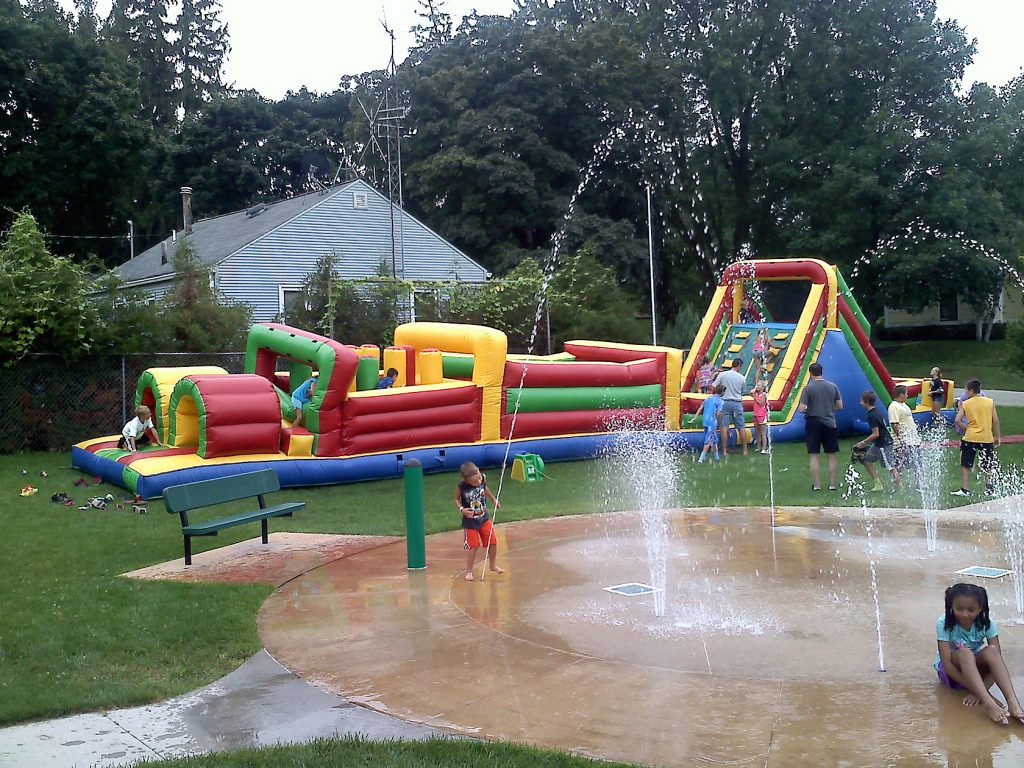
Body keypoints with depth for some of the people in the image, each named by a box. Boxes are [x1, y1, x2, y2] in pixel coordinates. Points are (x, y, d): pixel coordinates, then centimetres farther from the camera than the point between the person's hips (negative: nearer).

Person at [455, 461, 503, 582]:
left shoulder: (482, 479, -12)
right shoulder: (461, 487, -23)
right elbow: (456, 499, -7)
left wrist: (494, 499, 8)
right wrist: (462, 509, -24)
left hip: (484, 518, 4)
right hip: (470, 521, -4)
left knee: (492, 542, 9)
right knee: (473, 547, -2)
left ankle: (493, 565, 32)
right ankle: (469, 571, 15)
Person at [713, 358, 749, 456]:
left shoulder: (722, 375, -4)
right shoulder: (742, 378, -1)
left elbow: (713, 387, -2)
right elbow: (742, 392, 9)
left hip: (725, 402, 0)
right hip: (737, 403, 1)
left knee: (724, 427, 1)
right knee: (741, 427, 8)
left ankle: (725, 450, -1)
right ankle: (745, 450, 12)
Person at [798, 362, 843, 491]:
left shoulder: (808, 388, -10)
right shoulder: (833, 387, 0)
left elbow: (802, 409, -13)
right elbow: (840, 406, 5)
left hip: (813, 424, -3)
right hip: (830, 424, 3)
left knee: (814, 455, 3)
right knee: (831, 455, 10)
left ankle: (816, 485, 4)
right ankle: (832, 484, 13)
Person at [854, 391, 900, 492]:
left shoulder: (872, 416, -20)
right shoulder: (877, 411, 8)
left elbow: (876, 434, -22)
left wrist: (863, 443, -12)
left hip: (883, 444, -10)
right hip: (878, 443, 10)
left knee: (890, 467, -7)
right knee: (867, 461, 14)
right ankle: (878, 484, 18)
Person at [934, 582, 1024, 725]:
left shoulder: (986, 623, -15)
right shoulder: (944, 624, -22)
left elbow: (996, 659, -20)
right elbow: (946, 663, -26)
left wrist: (979, 690, -33)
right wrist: (976, 690, -35)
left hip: (975, 669, 2)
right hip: (951, 671, -2)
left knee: (991, 651, -30)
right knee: (964, 652, -36)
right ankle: (988, 703, -51)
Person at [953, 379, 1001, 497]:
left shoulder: (965, 404, -3)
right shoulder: (990, 402, 2)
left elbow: (957, 420, -12)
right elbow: (995, 420, 0)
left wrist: (966, 429, 3)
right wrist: (997, 437, 8)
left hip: (970, 438, -2)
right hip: (987, 438, 2)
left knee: (965, 465, 9)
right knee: (988, 467, 14)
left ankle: (965, 489, 7)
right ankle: (990, 489, 13)